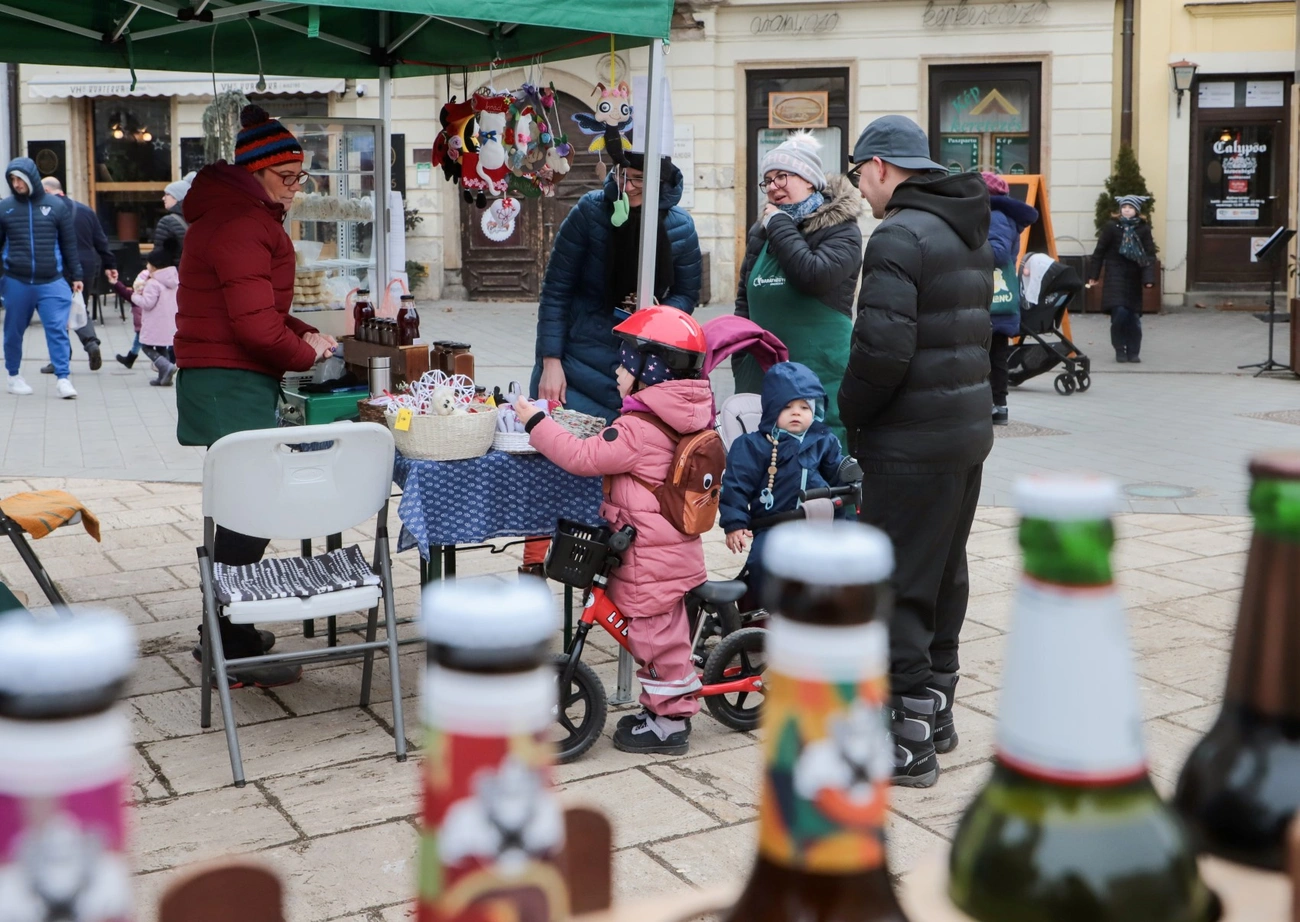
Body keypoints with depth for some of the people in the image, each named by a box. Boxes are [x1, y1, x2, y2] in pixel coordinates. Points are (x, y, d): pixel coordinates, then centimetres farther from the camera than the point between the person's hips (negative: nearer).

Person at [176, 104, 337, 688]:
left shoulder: (239, 216, 19)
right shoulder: (241, 224, -16)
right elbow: (256, 327, -23)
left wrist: (303, 334, 10)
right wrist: (306, 354, -6)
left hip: (232, 382, 11)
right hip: (231, 387, -11)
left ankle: (227, 633, 28)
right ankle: (235, 654, -2)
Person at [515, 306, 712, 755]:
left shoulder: (640, 428, -24)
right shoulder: (681, 419, 6)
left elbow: (583, 457, -25)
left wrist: (536, 422, -18)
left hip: (652, 560, -9)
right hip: (675, 548, 9)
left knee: (657, 637, 3)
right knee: (665, 633, 19)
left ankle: (670, 722, 14)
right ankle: (665, 709, 32)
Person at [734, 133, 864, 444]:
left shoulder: (841, 229, -4)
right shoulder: (762, 231, 14)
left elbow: (814, 276, -23)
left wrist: (779, 225, -11)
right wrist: (741, 366, 14)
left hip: (820, 377, -6)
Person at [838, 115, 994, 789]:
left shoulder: (899, 236, -16)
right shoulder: (971, 232, 15)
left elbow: (882, 350, -25)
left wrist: (850, 411, -7)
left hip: (912, 445, -10)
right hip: (969, 427, 10)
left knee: (898, 587, -2)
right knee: (945, 575, 18)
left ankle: (908, 741, 3)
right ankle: (935, 708, 31)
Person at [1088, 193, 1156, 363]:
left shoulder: (1143, 229, 2)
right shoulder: (1112, 227, -1)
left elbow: (1150, 255, -1)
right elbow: (1099, 252, 4)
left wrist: (1149, 278, -12)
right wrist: (1093, 275, 4)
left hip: (1133, 278, 2)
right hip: (1115, 277, -2)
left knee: (1133, 317, 1)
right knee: (1119, 313, -14)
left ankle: (1133, 352, 15)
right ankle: (1120, 350, 3)